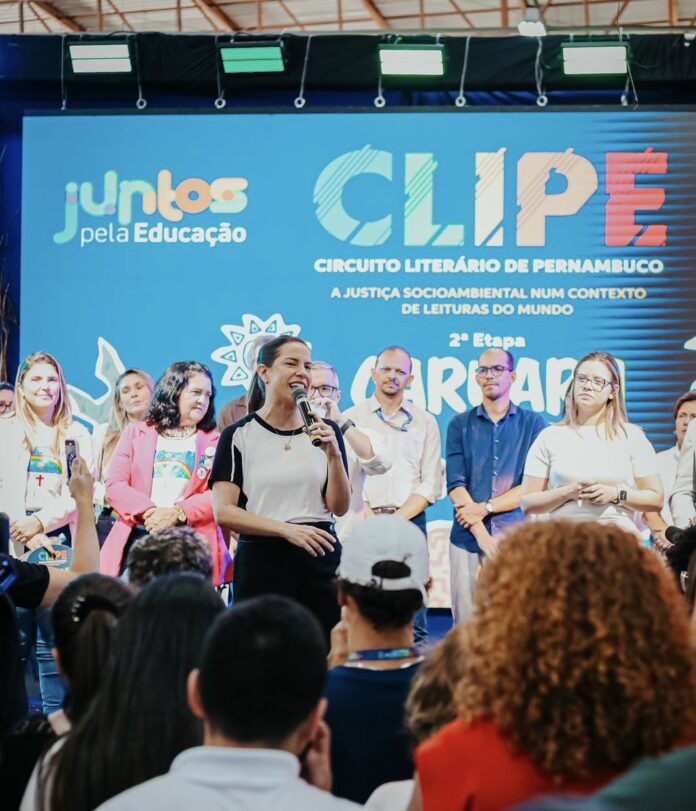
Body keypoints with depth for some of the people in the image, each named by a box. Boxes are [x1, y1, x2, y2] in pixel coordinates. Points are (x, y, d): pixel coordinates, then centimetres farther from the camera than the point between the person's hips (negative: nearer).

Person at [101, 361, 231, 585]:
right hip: (136, 539, 1)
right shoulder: (135, 433, 16)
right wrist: (149, 512, -13)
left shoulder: (215, 441, 14)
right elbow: (115, 484, 5)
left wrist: (177, 513, -15)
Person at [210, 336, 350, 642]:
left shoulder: (325, 431, 10)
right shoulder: (238, 436, 1)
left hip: (320, 559, 2)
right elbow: (223, 512, -7)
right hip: (261, 562, -2)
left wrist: (333, 454, -8)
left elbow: (339, 507, 6)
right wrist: (287, 529, -14)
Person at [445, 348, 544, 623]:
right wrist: (482, 535, -12)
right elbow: (455, 485, -1)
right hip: (468, 538, 1)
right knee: (466, 625, 0)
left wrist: (486, 507, -10)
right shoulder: (460, 424, 9)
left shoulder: (532, 423, 7)